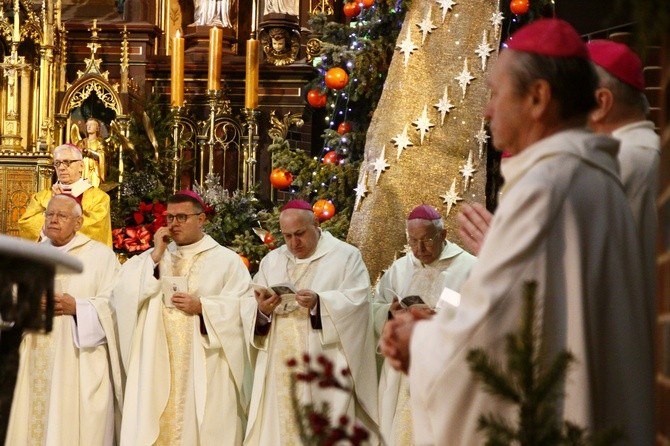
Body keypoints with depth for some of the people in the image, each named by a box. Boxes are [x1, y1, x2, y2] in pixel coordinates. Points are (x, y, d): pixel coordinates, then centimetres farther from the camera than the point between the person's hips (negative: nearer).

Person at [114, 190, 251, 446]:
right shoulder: (152, 258, 16)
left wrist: (201, 307, -15)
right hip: (158, 366, 3)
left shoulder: (226, 260, 5)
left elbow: (242, 307, -5)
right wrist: (156, 256, -5)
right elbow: (125, 293, 0)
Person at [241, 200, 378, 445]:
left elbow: (355, 302, -9)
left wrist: (319, 302, -24)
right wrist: (261, 309, -14)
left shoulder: (346, 256, 3)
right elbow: (248, 307, 9)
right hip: (280, 371, 4)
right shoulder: (271, 261, 16)